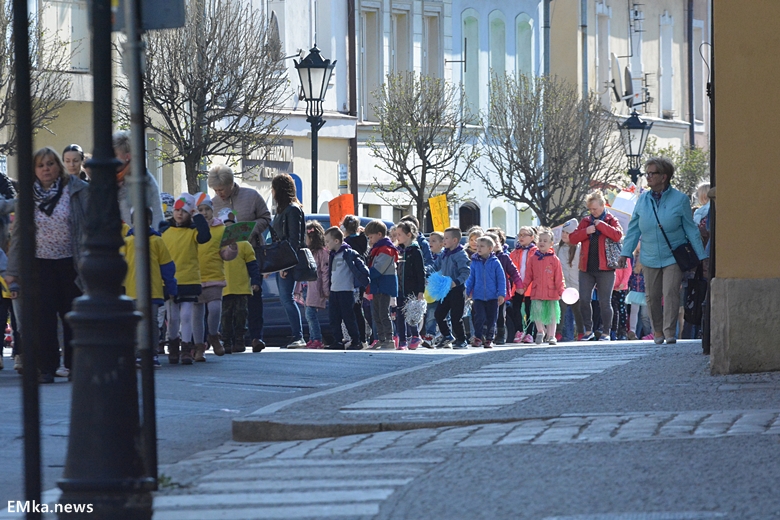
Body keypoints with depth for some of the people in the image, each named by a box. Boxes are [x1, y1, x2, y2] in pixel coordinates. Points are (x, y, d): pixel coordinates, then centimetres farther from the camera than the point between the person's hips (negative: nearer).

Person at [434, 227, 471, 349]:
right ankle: (446, 336, 25)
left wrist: (456, 282, -32)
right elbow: (440, 269, 23)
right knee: (439, 314, 9)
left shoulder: (461, 255, -13)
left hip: (456, 290, -8)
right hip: (445, 290, 8)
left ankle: (461, 340, 7)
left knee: (456, 317, -5)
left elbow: (466, 272, -19)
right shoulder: (444, 254, 12)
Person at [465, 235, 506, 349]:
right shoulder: (475, 262, 3)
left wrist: (501, 294, -5)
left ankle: (489, 339, 15)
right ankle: (478, 338, 2)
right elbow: (471, 279, 10)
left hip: (492, 297, -1)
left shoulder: (495, 263, -3)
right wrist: (466, 292, 6)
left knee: (491, 319, 6)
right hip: (478, 296, 1)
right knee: (479, 317, -9)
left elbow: (501, 279, -1)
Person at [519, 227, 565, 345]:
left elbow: (559, 277, 0)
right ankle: (540, 331, 17)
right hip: (537, 291, 1)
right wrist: (523, 287, 0)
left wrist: (562, 290, -8)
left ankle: (551, 336, 15)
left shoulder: (554, 259, 0)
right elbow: (528, 276, 9)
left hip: (551, 292, -1)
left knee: (552, 315, 5)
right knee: (537, 312, -6)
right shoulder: (534, 258, 6)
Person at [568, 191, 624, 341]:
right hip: (586, 268, 4)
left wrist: (601, 225, -13)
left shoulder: (611, 220, 4)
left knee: (604, 302, -1)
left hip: (605, 268, -4)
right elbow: (572, 238, 7)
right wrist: (585, 231, -9)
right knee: (584, 300, -1)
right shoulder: (586, 221, 14)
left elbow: (618, 235, -15)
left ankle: (606, 333, 7)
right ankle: (588, 331, 10)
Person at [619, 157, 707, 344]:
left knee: (671, 292, -13)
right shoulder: (643, 199, 3)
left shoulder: (680, 199, -5)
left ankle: (670, 332, -9)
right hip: (650, 257, 3)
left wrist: (702, 256, 1)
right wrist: (626, 253, 4)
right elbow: (634, 229, 10)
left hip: (673, 257, -3)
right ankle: (657, 330, 22)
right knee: (652, 296, 6)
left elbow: (691, 229, 0)